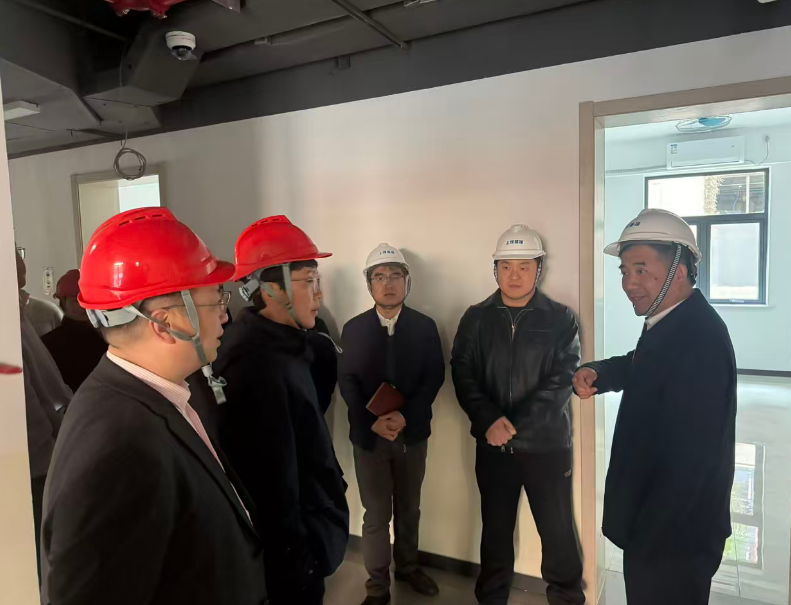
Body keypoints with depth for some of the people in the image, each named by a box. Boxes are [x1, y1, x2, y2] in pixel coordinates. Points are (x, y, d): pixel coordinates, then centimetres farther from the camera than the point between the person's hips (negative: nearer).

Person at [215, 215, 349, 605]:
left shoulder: (276, 343, 1)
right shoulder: (259, 366, -30)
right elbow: (273, 483, -27)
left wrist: (332, 482, 15)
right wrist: (297, 558, -18)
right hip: (291, 545, -9)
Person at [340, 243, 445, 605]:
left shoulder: (425, 326, -1)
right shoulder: (353, 329, -2)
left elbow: (435, 376, -5)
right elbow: (347, 382, -4)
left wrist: (405, 416, -17)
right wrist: (373, 422, -17)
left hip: (413, 433, 1)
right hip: (369, 435, -1)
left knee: (408, 509, 18)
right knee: (376, 515, 8)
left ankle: (408, 567, 40)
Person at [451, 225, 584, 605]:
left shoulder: (560, 320, -4)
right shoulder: (476, 319, 2)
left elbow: (562, 381, -11)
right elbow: (463, 375, -2)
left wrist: (514, 425, -18)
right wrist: (489, 421, -17)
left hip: (547, 444, -2)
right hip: (492, 445, 2)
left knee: (558, 530, 10)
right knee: (495, 528, 16)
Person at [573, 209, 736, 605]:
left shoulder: (699, 338, -28)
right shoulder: (670, 323, 1)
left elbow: (688, 462, -29)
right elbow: (641, 368, 18)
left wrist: (643, 542, -20)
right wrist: (595, 372, -5)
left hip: (672, 540, -8)